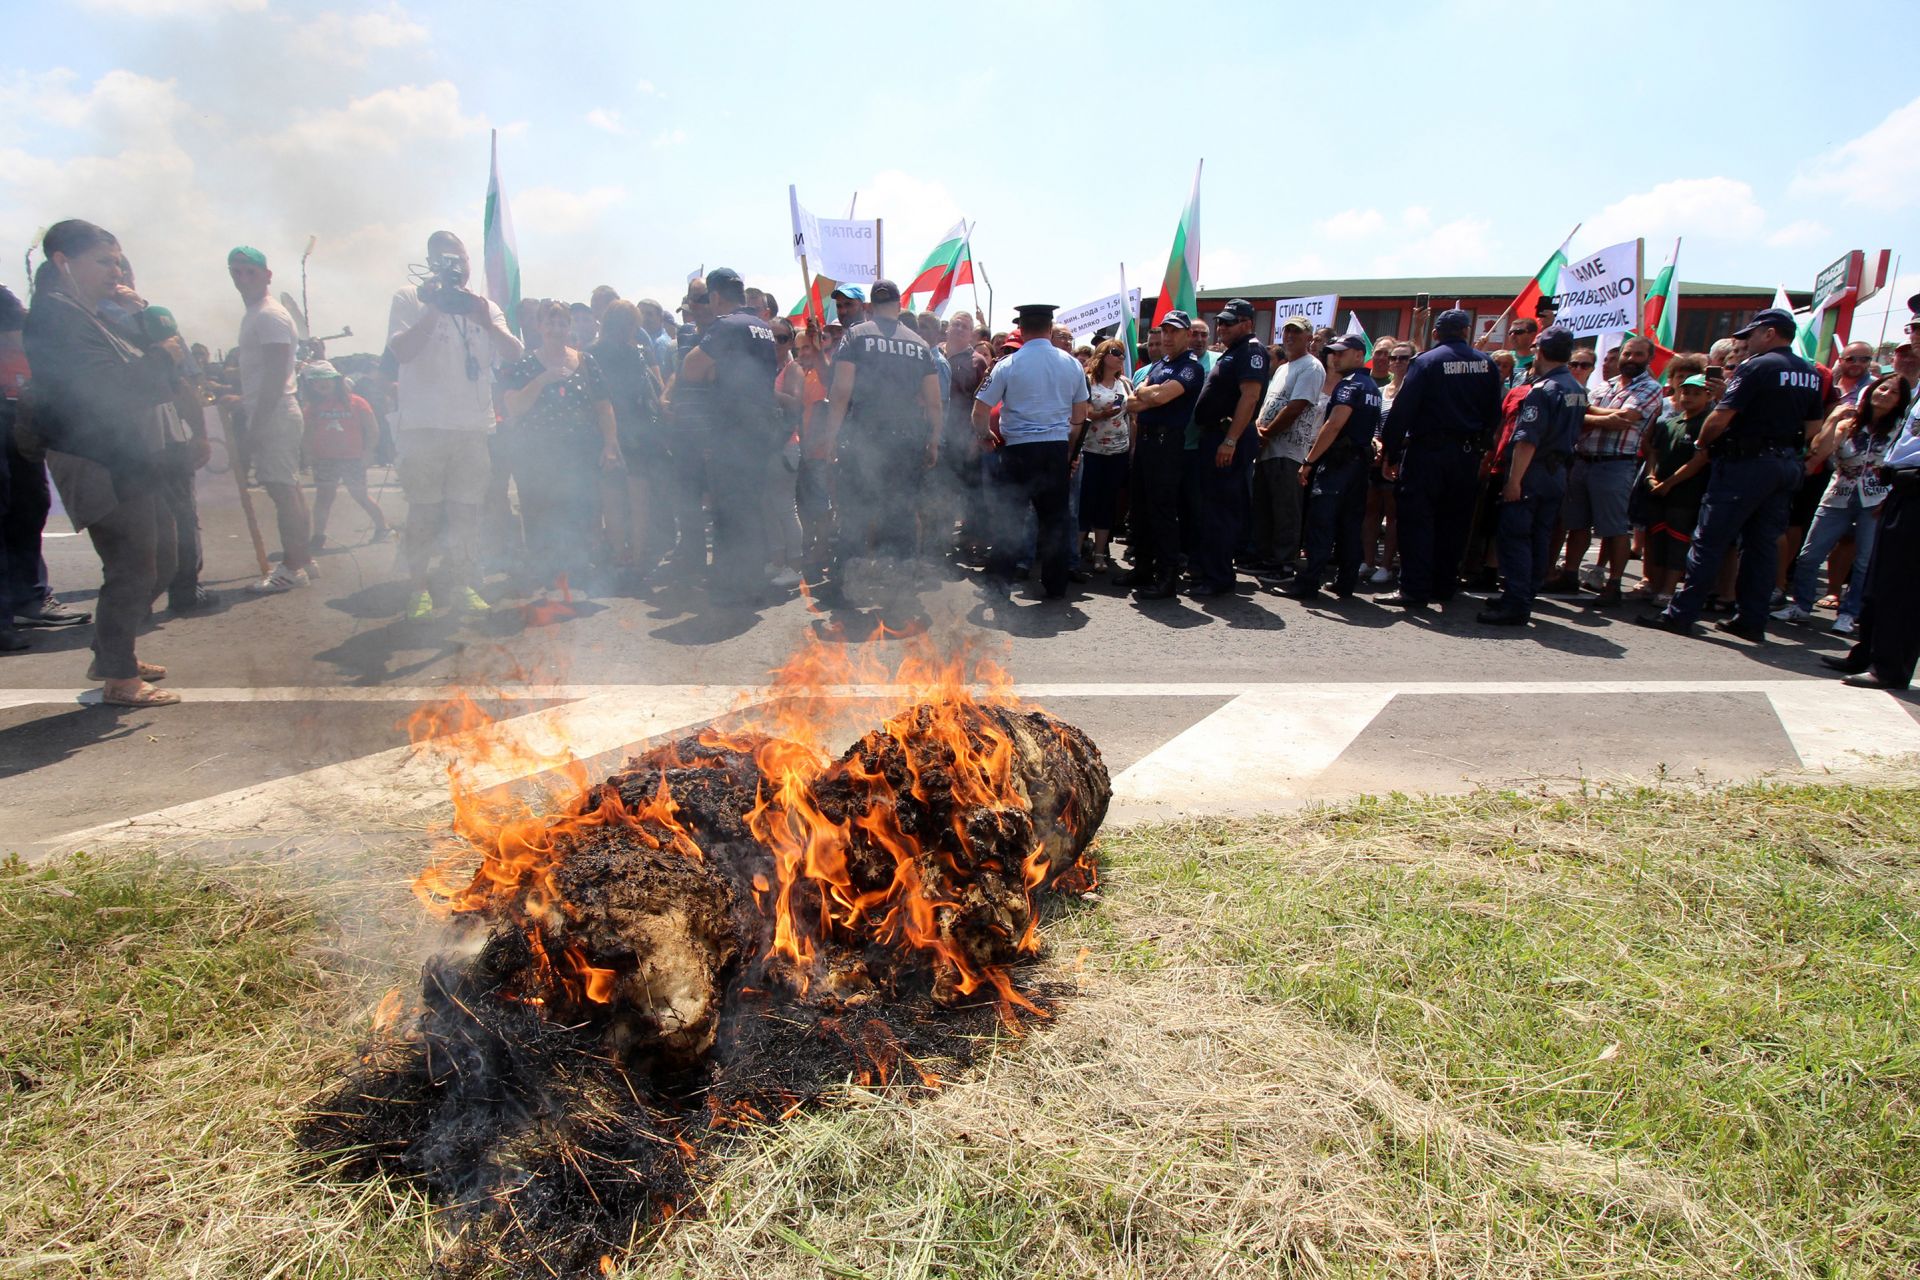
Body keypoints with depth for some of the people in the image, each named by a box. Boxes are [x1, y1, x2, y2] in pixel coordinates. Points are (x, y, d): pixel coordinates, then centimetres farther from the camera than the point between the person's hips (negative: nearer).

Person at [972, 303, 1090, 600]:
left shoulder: (1008, 365, -6)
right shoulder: (1072, 364, 6)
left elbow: (980, 411, -5)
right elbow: (1080, 414, 14)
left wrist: (984, 435, 13)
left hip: (1018, 450, -3)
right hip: (1057, 449, 3)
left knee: (1009, 518, 4)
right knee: (1055, 518, 11)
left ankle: (999, 583, 6)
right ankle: (1055, 585, 16)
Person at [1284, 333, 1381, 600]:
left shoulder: (1349, 384, -11)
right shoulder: (1372, 387, 19)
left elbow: (1334, 425, -20)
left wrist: (1309, 461, -19)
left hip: (1337, 462, -9)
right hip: (1359, 462, 9)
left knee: (1320, 523, -10)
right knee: (1349, 525, 10)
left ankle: (1308, 583, -11)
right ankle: (1346, 583, 13)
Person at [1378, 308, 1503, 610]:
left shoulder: (1425, 362, -7)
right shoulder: (1486, 364, 6)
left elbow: (1401, 412, -12)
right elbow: (1494, 414, 9)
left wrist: (1390, 455, -8)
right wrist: (1480, 448, 18)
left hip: (1427, 452, -5)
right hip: (1468, 455, 5)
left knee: (1417, 521, -2)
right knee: (1454, 523, 13)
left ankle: (1415, 590, -6)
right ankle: (1444, 585, 20)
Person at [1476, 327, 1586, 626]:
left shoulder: (1542, 390, -17)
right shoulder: (1579, 389, 10)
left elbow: (1527, 441, -23)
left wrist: (1513, 481, -22)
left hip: (1532, 474, -8)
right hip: (1558, 474, 8)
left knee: (1515, 539, -5)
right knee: (1539, 540, 12)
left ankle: (1515, 606, -7)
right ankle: (1525, 600, 20)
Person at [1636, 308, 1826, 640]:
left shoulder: (1757, 367, -11)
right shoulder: (1811, 374, 13)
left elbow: (1722, 416, -17)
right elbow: (1812, 427, 15)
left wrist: (1702, 442, -1)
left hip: (1747, 463, -8)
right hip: (1788, 465, 8)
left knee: (1709, 541, -6)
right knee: (1762, 545, 10)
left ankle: (1680, 614, -5)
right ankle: (1752, 621, 13)